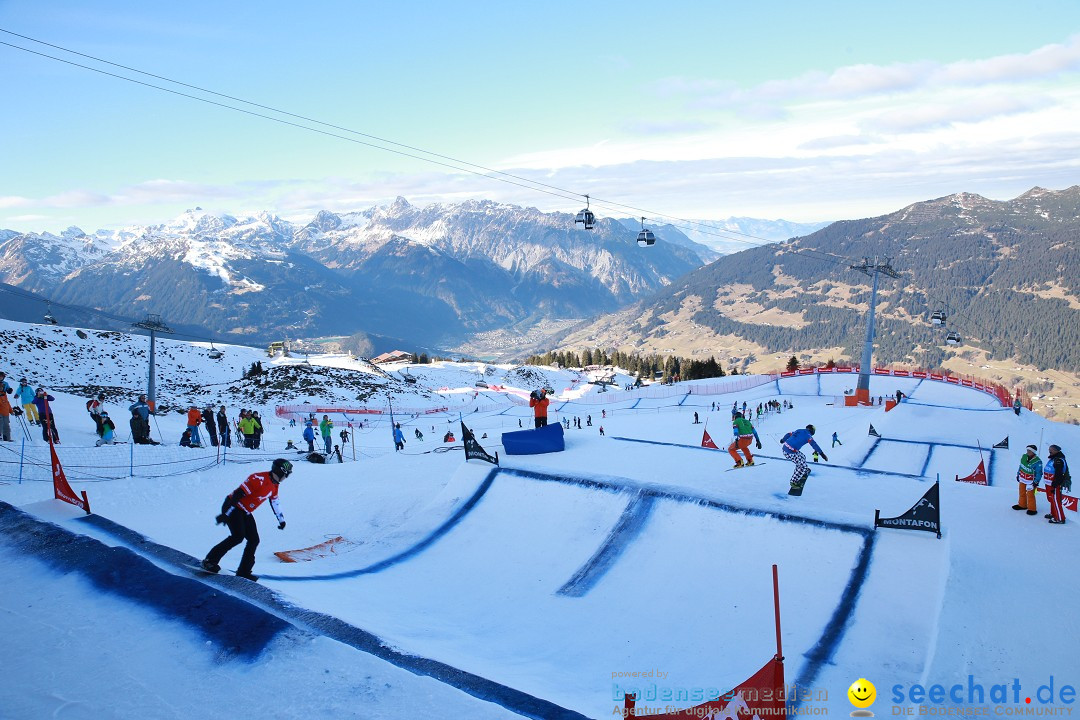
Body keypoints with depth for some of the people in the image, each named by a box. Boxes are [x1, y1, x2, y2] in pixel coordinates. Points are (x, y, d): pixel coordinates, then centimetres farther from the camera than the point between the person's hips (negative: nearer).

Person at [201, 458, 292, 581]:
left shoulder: (274, 485, 5)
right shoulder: (259, 479, -24)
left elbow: (275, 503, 21)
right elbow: (238, 494, -26)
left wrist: (281, 520, 29)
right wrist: (226, 514, -28)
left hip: (245, 513, 9)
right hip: (232, 507, -9)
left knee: (254, 540, 1)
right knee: (238, 536, -23)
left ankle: (243, 571, 8)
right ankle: (210, 560, -13)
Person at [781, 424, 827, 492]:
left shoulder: (798, 431, 17)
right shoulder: (808, 435, -3)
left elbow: (788, 434, 30)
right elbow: (814, 444, -17)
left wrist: (782, 440, 49)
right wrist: (822, 454, -22)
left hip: (784, 447, 9)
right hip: (790, 452, -9)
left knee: (802, 457, 27)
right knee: (802, 465, 1)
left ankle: (803, 471, 36)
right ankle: (794, 482, 7)